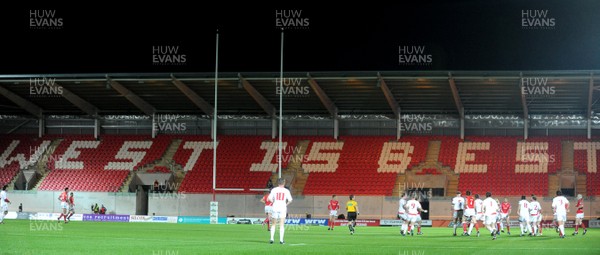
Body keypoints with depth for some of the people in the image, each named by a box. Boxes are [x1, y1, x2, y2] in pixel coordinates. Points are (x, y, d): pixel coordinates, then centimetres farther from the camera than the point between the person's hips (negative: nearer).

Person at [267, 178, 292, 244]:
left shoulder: (274, 190, 2)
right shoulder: (286, 191, 0)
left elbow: (269, 198, -6)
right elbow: (290, 200, -5)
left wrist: (274, 202, 11)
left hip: (275, 208, 1)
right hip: (283, 208, -1)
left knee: (273, 224, 11)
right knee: (281, 225, 3)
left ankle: (272, 238, 4)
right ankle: (281, 240, -1)